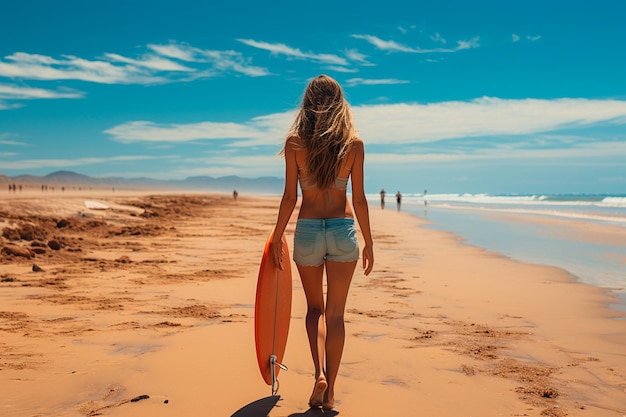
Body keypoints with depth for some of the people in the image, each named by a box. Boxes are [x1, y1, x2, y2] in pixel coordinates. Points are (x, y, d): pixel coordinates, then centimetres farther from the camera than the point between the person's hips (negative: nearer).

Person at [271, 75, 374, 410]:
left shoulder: (295, 142, -5)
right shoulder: (353, 144, -3)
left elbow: (289, 197, -5)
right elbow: (359, 199, -2)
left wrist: (277, 238, 6)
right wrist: (368, 242, 7)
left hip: (307, 231, 0)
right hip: (343, 231, 0)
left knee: (315, 308, 20)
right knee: (335, 313, 10)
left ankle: (320, 372, 1)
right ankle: (329, 392, 16)